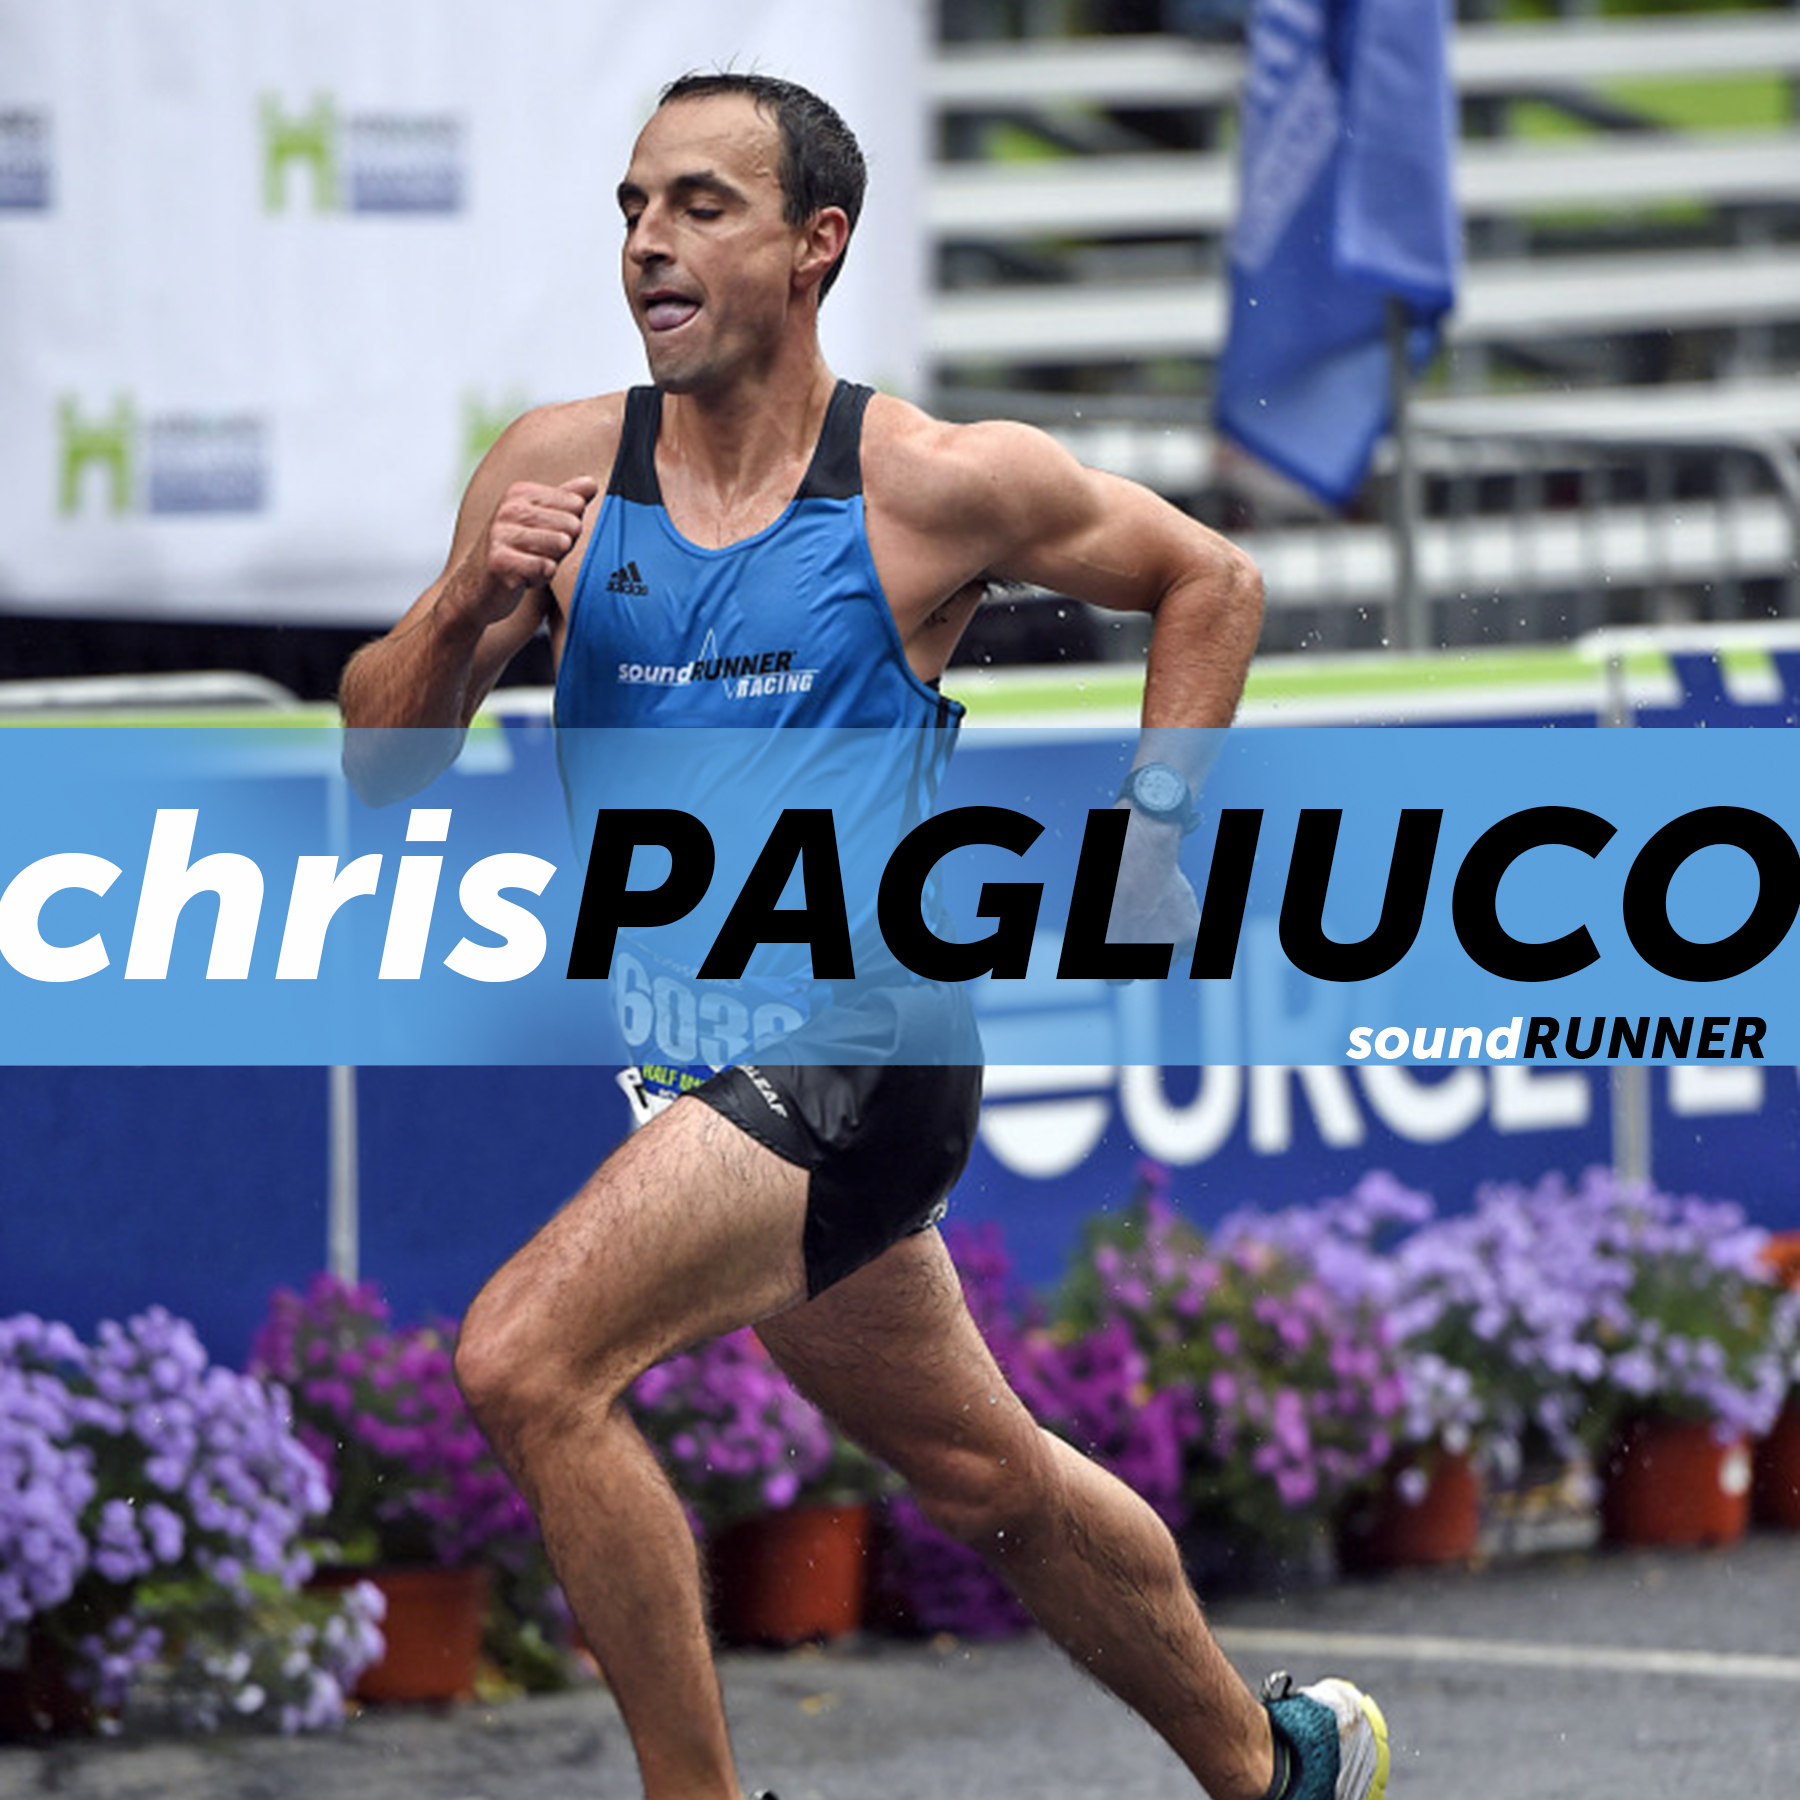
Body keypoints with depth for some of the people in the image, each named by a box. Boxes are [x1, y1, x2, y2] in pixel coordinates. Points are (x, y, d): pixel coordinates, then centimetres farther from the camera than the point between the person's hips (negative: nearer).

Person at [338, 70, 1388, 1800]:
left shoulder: (935, 485, -10)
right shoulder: (558, 468, 0)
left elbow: (1208, 580, 6)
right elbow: (378, 761, 1)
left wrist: (1151, 830, 0)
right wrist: (462, 612, -17)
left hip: (854, 1034, -6)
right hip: (691, 1052, 6)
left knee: (527, 1362, -25)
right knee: (987, 1479, 21)